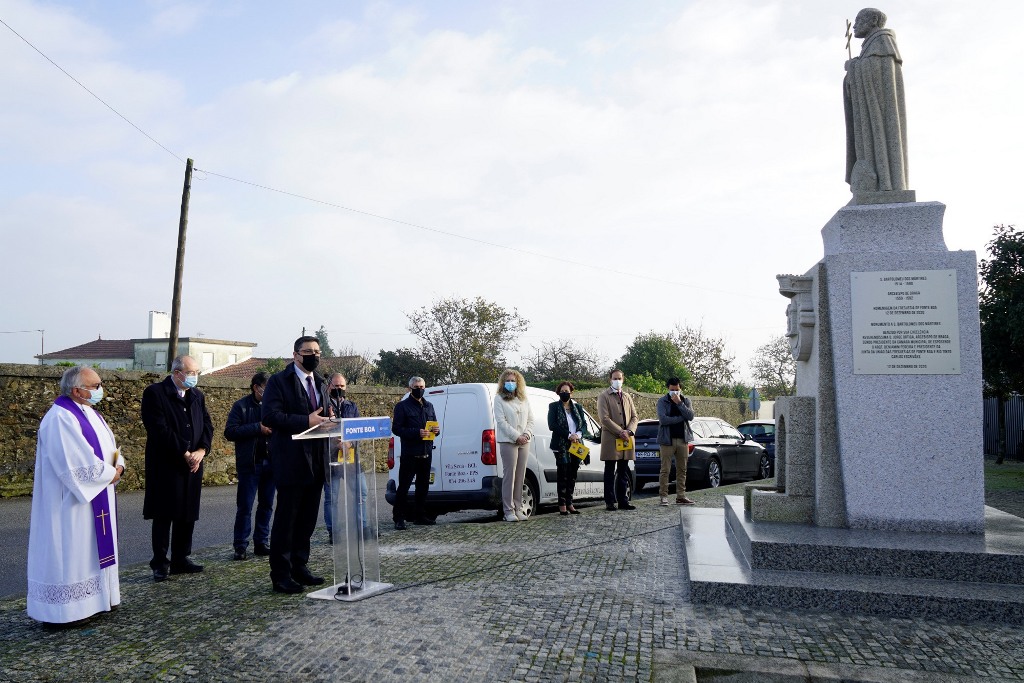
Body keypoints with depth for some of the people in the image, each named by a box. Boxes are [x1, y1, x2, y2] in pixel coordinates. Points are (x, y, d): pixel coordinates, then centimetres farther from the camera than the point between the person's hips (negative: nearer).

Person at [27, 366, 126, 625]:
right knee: (71, 551, -2)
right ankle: (63, 611, 7)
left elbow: (110, 446, 14)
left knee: (93, 548, 15)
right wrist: (110, 474, -14)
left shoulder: (90, 413, 11)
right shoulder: (60, 419, -20)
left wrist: (118, 465, -6)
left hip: (96, 498, 10)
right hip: (73, 501, -10)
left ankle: (93, 599, 25)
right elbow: (78, 463, -25)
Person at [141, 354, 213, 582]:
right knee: (164, 516, 1)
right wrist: (184, 454, -16)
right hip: (165, 465, -6)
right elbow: (160, 429, -16)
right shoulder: (155, 393, -8)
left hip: (193, 465, 6)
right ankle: (160, 563, 11)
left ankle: (181, 559, 20)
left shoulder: (197, 395, 13)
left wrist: (201, 450, -8)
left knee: (187, 515, 10)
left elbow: (207, 424, 9)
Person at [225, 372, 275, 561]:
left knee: (267, 505, 11)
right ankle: (241, 546, 10)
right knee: (245, 506, 1)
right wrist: (258, 428, -16)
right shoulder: (241, 406, -2)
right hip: (249, 463, -4)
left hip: (270, 462, 4)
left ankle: (262, 542, 22)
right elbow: (229, 432, -10)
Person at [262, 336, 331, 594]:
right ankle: (281, 575, 8)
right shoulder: (279, 381, -6)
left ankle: (299, 567, 24)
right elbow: (270, 416, -17)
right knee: (286, 519, 0)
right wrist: (306, 421, -22)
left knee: (307, 519, 13)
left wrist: (327, 421, -1)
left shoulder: (320, 383, 17)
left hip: (316, 461, 7)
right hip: (291, 461, -7)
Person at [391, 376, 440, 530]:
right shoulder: (402, 406, -3)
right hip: (409, 454, -6)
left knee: (423, 486, 13)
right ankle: (399, 518, 1)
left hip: (426, 453, 6)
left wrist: (436, 430, -1)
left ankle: (420, 516, 23)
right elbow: (396, 429, -10)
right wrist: (417, 433, -21)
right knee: (403, 487, -5)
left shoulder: (429, 406, 17)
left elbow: (434, 425, 25)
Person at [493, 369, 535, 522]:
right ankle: (509, 510, -2)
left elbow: (530, 419, 14)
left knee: (520, 476, 5)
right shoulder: (499, 399, 1)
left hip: (524, 441, 5)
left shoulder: (524, 400, 17)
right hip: (508, 441, -5)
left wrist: (527, 434, -5)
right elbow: (501, 421, -8)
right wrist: (517, 436, -13)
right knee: (509, 475, -7)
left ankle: (518, 508, 11)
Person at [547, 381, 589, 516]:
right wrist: (568, 435, -15)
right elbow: (552, 425, -8)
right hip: (561, 445, -4)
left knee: (572, 475, 5)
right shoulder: (554, 406, 3)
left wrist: (578, 434, -12)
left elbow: (584, 424, 10)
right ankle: (562, 505, -1)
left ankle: (569, 503, 11)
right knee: (563, 474, -5)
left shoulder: (578, 407, 15)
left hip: (576, 445, 4)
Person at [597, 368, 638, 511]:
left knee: (624, 472, 8)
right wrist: (620, 432, -15)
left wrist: (629, 431, -5)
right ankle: (609, 502, 5)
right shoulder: (603, 396, -1)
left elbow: (635, 416, 13)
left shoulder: (627, 397, 18)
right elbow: (604, 418, -10)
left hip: (626, 439, 5)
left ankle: (623, 500, 13)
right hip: (611, 440, -5)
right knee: (610, 472, 0)